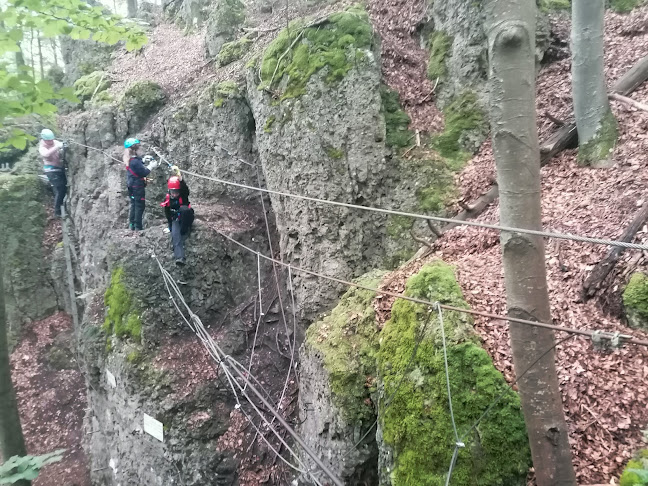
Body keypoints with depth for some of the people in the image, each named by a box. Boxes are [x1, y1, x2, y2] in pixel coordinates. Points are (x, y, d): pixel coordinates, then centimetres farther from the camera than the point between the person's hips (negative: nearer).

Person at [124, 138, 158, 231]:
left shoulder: (129, 159, 2)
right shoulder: (135, 161, -26)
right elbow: (144, 173, -23)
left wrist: (143, 160, 8)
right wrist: (151, 166, -12)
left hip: (131, 185, 9)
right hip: (138, 186, -9)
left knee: (134, 204, 21)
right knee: (140, 206, 2)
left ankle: (132, 224, 29)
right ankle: (138, 227, 8)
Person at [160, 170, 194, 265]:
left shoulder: (184, 195, -10)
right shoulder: (168, 199, -1)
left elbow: (185, 188, -35)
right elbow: (168, 214, 9)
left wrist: (179, 175, -50)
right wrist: (170, 227, 8)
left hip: (186, 219, -2)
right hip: (176, 220, 2)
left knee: (184, 208, -36)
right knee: (175, 235, -30)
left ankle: (183, 232, -28)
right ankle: (179, 257, -49)